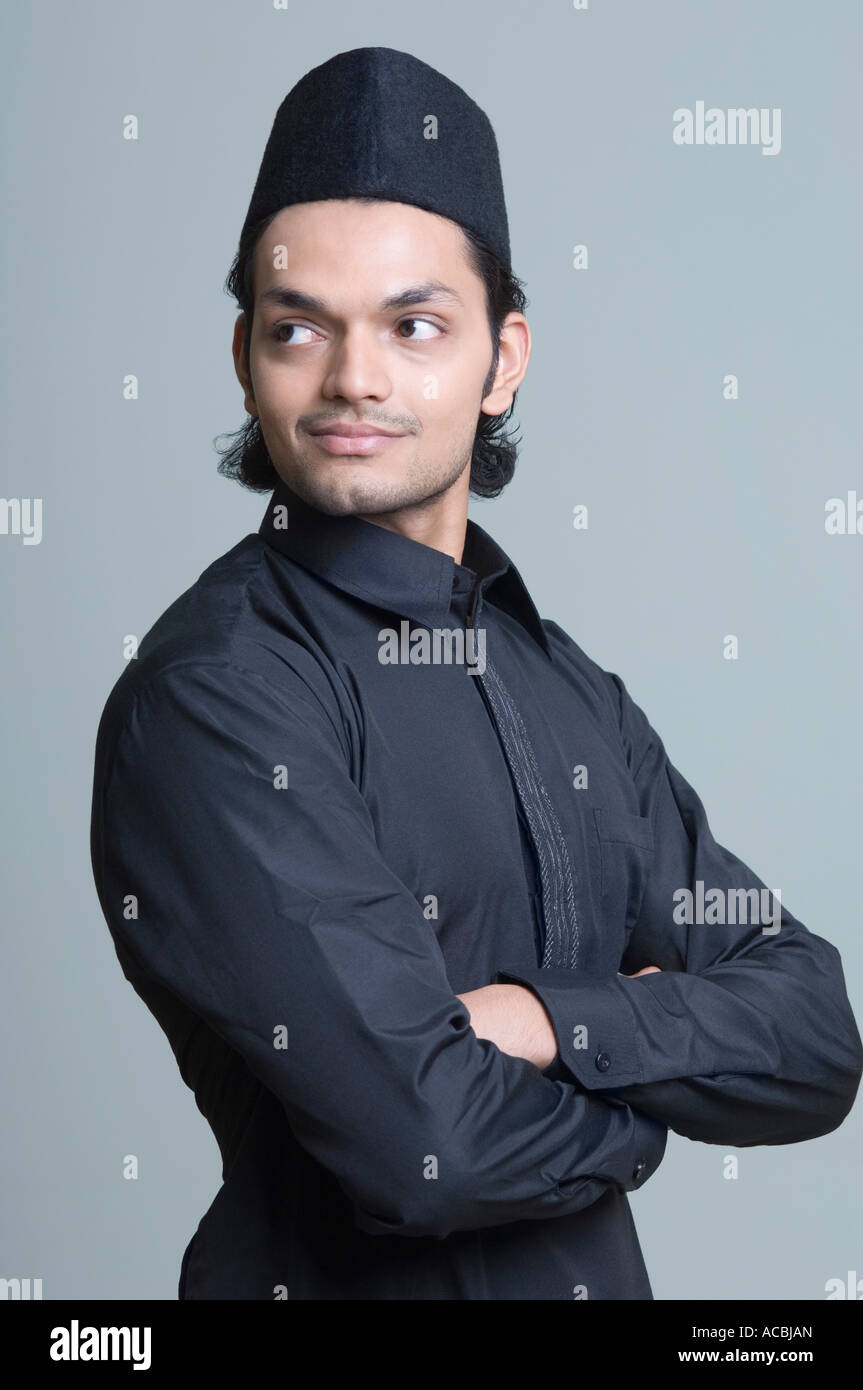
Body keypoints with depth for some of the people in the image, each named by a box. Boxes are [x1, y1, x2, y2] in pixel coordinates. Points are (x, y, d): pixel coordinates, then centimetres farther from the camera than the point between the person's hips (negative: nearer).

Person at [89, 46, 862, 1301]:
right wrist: (654, 1079, -9)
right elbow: (424, 1147, -28)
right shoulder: (212, 693, -20)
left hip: (596, 1274, 6)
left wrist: (552, 1024, -21)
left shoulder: (575, 694, 2)